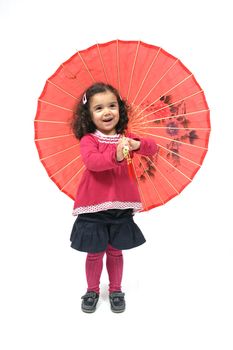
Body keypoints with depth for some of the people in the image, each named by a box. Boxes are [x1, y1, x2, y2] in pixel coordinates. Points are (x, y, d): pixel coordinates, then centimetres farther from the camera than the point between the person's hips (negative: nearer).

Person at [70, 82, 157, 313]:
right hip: (93, 207, -2)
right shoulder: (88, 139, -6)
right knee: (95, 252, 10)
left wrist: (137, 144, -22)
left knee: (115, 251, 15)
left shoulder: (125, 138, 5)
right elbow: (91, 161, -25)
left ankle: (115, 290, 35)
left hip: (120, 206, 3)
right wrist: (116, 157, -41)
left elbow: (152, 149, -1)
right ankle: (92, 290, 33)